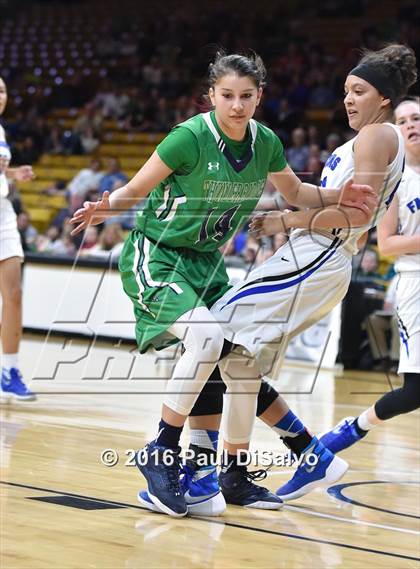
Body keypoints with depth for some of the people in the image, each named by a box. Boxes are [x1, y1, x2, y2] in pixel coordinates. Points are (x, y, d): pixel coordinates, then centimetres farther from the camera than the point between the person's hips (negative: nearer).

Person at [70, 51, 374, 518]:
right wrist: (106, 207, -33)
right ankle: (160, 454, -17)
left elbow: (294, 192, 15)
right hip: (154, 255, -7)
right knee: (206, 337, -30)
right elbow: (134, 190, -12)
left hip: (204, 261, 7)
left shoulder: (265, 143, -4)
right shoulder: (190, 137, -21)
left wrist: (338, 197, -2)